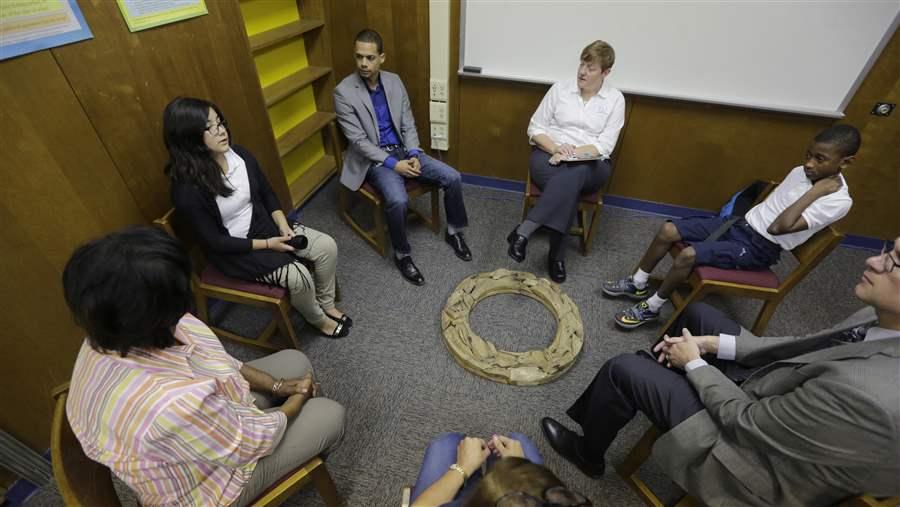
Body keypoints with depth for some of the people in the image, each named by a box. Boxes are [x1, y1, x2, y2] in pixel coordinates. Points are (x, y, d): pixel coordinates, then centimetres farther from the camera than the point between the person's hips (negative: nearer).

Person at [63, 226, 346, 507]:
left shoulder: (114, 336, -21)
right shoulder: (172, 406, -46)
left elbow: (213, 359, -6)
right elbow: (253, 443, -26)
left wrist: (276, 386, -3)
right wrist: (297, 400, -8)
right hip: (205, 483, -6)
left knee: (295, 362, 11)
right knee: (330, 416, 2)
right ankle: (308, 461, 39)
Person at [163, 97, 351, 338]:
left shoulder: (239, 155, -7)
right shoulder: (187, 190, -24)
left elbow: (267, 193, 5)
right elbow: (215, 241, -19)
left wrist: (282, 226, -10)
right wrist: (267, 244, -20)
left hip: (265, 225, 6)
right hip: (233, 251, -6)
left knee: (327, 246, -10)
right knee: (299, 277, -23)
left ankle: (327, 305, 12)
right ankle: (318, 320, 10)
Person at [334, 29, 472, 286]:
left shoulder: (394, 81, 4)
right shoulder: (343, 92, -11)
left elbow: (408, 123, 7)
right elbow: (358, 141, -14)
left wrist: (414, 155, -10)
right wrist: (393, 164, -21)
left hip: (403, 149, 5)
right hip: (374, 159, -5)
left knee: (452, 177, -11)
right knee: (398, 201, -33)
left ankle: (453, 231, 11)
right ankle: (402, 255, -7)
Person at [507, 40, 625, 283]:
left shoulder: (615, 99, 4)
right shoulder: (560, 88, 5)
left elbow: (604, 146, -4)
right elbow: (535, 128, 4)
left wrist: (572, 154, -20)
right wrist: (556, 148, -14)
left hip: (590, 164, 0)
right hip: (550, 156, 0)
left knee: (572, 174, -37)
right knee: (569, 185, -35)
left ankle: (523, 231, -38)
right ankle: (557, 254, -27)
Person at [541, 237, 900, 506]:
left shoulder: (870, 396, -40)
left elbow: (743, 419, -26)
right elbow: (803, 349, 0)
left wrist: (694, 364, -11)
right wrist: (714, 344, -6)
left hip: (755, 449, -8)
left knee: (624, 370, -6)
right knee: (698, 314, 14)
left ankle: (587, 454, 25)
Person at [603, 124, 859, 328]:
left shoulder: (838, 200, -15)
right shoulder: (800, 172, 7)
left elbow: (779, 226, -26)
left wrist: (816, 191, -21)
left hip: (759, 247, -7)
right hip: (740, 224, 7)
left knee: (688, 255, -29)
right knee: (668, 230, -9)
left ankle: (651, 308, -9)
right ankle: (637, 284, 6)